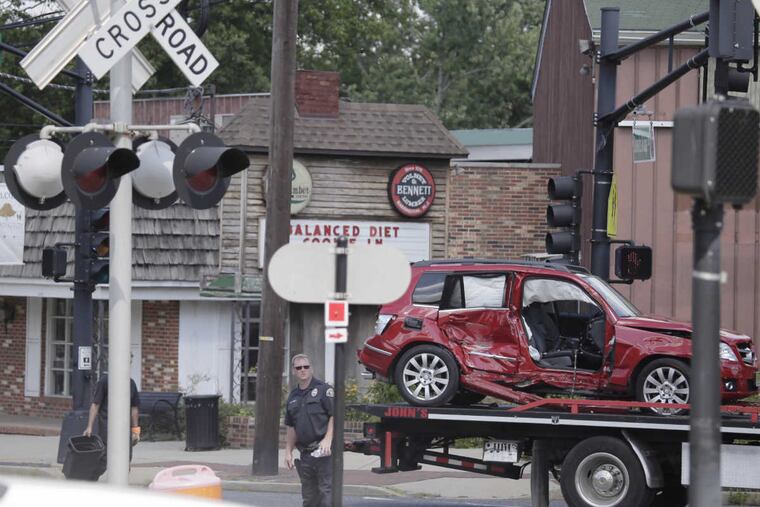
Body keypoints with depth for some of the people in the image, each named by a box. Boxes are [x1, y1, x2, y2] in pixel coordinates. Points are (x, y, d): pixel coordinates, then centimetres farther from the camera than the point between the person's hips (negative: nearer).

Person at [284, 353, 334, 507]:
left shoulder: (323, 389, -2)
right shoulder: (293, 397, 18)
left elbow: (335, 415, -10)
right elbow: (291, 427, 22)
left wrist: (328, 439, -21)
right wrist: (288, 452, 15)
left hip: (323, 451, -7)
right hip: (305, 453, 7)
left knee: (326, 490, -11)